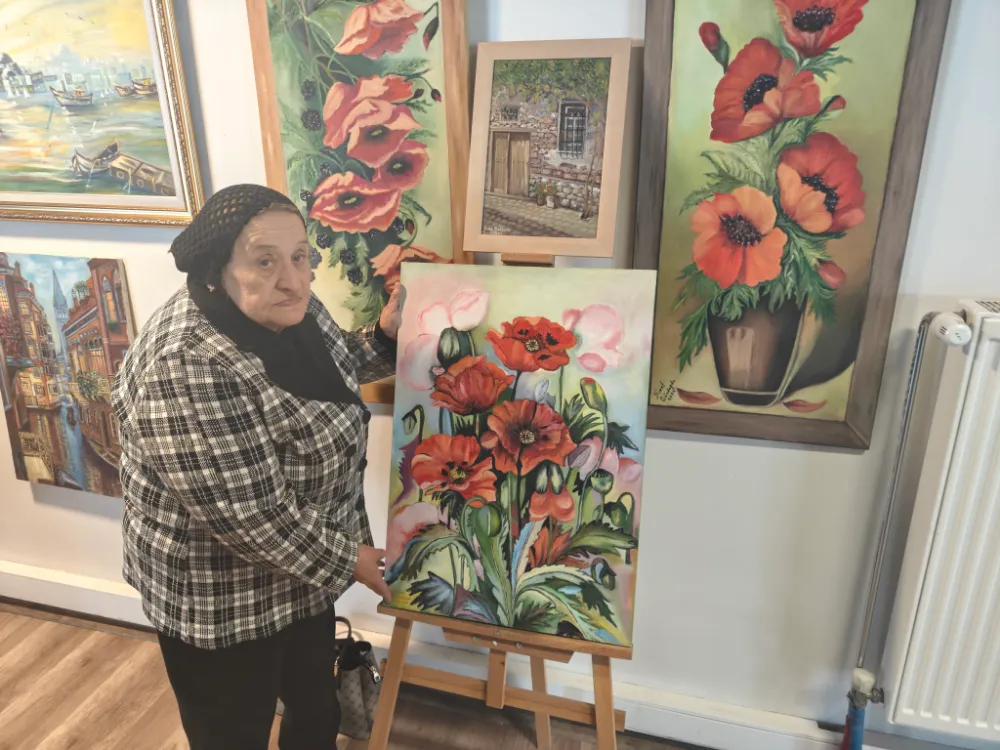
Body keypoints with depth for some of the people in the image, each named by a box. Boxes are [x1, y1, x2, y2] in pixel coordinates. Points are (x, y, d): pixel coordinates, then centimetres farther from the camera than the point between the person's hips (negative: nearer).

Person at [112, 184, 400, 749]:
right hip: (223, 595, -7)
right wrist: (343, 560, -16)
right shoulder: (189, 368, -32)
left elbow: (333, 373, 13)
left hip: (305, 562, 8)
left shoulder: (291, 311, -7)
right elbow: (247, 515, -29)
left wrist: (385, 334, -3)